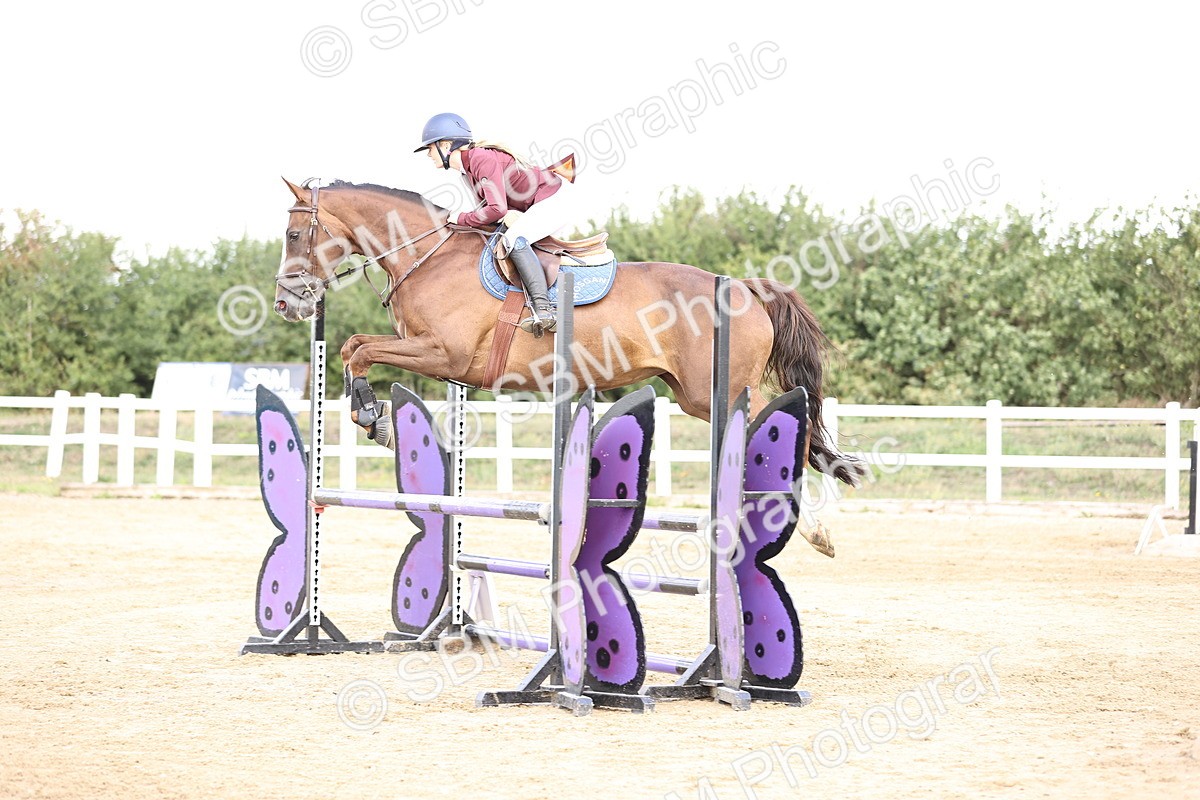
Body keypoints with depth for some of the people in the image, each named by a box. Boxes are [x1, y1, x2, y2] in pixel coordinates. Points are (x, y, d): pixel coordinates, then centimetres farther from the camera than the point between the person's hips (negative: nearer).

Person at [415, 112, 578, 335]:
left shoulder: (482, 160, -23)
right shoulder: (467, 168, 8)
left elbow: (496, 209, -30)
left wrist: (463, 219, -15)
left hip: (554, 199, -11)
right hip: (537, 206, 11)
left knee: (514, 239, -28)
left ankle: (543, 309, -35)